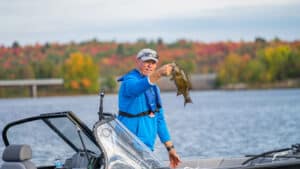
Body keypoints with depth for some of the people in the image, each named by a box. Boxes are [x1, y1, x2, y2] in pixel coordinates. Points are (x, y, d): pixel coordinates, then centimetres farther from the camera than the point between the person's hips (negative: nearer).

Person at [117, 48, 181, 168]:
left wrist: (170, 148, 16)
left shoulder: (154, 88, 17)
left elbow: (159, 119, 21)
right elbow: (137, 87, -35)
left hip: (147, 146, 8)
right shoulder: (129, 82, -9)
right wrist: (159, 73, -51)